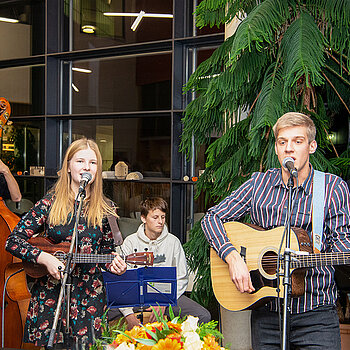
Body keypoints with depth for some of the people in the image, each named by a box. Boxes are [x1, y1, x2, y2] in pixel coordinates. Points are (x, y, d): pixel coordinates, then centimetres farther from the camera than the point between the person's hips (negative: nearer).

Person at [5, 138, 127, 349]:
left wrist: (113, 263, -8)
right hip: (50, 292, -1)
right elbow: (13, 241, -4)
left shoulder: (104, 209, 3)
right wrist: (45, 258, -17)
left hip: (90, 295, 1)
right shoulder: (49, 204, -3)